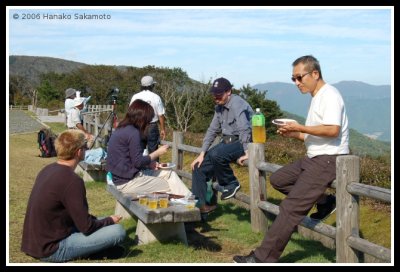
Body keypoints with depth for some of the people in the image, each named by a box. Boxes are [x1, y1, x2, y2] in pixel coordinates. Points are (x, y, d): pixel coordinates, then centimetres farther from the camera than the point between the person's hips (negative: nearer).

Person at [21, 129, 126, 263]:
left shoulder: (48, 169, 4)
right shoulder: (71, 180, -23)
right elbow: (86, 228, -18)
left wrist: (105, 220, 12)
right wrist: (109, 220, 1)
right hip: (51, 250, -9)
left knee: (102, 221, 21)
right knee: (118, 230, -13)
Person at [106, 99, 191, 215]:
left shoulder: (122, 129, 10)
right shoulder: (133, 133, -19)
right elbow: (138, 162, -19)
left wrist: (150, 164, 6)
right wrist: (157, 153, -6)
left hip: (122, 177, 9)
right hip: (128, 182, -9)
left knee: (169, 174, 11)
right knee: (171, 186, 0)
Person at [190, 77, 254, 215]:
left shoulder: (237, 104, -17)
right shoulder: (219, 107, 10)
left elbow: (244, 129, -29)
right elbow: (212, 130, 13)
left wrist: (247, 153, -36)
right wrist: (202, 154, 6)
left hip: (241, 142, -9)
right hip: (227, 142, 9)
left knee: (216, 155, -35)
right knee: (199, 167, -2)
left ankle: (231, 184, -10)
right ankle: (200, 205, 3)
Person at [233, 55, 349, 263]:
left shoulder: (329, 95, -11)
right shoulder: (316, 98, 18)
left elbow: (332, 130, -24)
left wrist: (299, 128, -17)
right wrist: (292, 134, 4)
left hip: (328, 160, -11)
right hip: (314, 159, 11)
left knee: (291, 207, -14)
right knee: (277, 179, 17)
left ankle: (263, 258, -10)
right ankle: (324, 201, 11)